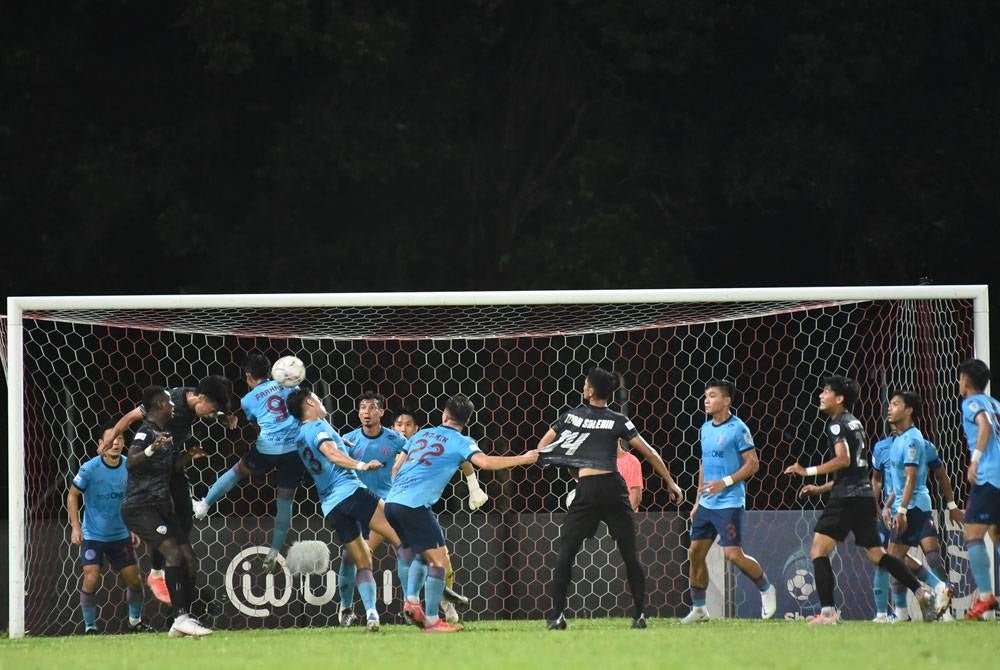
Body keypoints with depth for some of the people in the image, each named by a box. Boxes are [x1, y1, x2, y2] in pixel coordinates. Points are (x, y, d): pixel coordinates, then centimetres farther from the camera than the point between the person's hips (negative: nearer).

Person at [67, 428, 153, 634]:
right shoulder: (90, 469, -16)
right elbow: (73, 495, -5)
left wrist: (133, 529, 5)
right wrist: (75, 527, -11)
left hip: (120, 534, 4)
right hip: (92, 535, -4)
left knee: (134, 578, 5)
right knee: (91, 579, -15)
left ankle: (135, 621, 26)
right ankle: (90, 627, -3)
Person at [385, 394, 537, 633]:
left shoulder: (421, 434, 19)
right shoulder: (460, 442, 0)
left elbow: (397, 467, 27)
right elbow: (484, 462, -17)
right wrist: (522, 459, -10)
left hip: (392, 501, 7)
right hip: (415, 505, -7)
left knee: (419, 554, 25)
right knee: (438, 559, -2)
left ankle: (411, 600, 8)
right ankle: (431, 620, -4)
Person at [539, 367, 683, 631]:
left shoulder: (571, 416, 7)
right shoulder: (618, 421, 5)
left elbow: (541, 448, 12)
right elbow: (649, 453, 3)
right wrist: (670, 483, 10)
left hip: (587, 491, -1)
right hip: (614, 487, 1)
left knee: (565, 553, 5)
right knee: (630, 555, 7)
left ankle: (558, 615, -3)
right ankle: (640, 614, 2)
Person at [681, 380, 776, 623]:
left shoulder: (737, 429, -10)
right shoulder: (705, 429, 12)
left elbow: (752, 464, -12)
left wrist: (726, 482, -21)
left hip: (729, 503, -8)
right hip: (706, 503, 8)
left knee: (733, 554, -11)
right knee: (695, 553, 4)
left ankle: (766, 589, 12)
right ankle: (698, 608, 13)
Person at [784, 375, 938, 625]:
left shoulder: (837, 424, -6)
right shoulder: (854, 423, 22)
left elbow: (843, 460, -21)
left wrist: (809, 471, -16)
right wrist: (821, 489, 26)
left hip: (846, 498, -9)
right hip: (864, 494, 9)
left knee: (818, 551, -7)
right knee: (876, 554, 15)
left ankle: (827, 611, -15)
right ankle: (921, 592, 8)